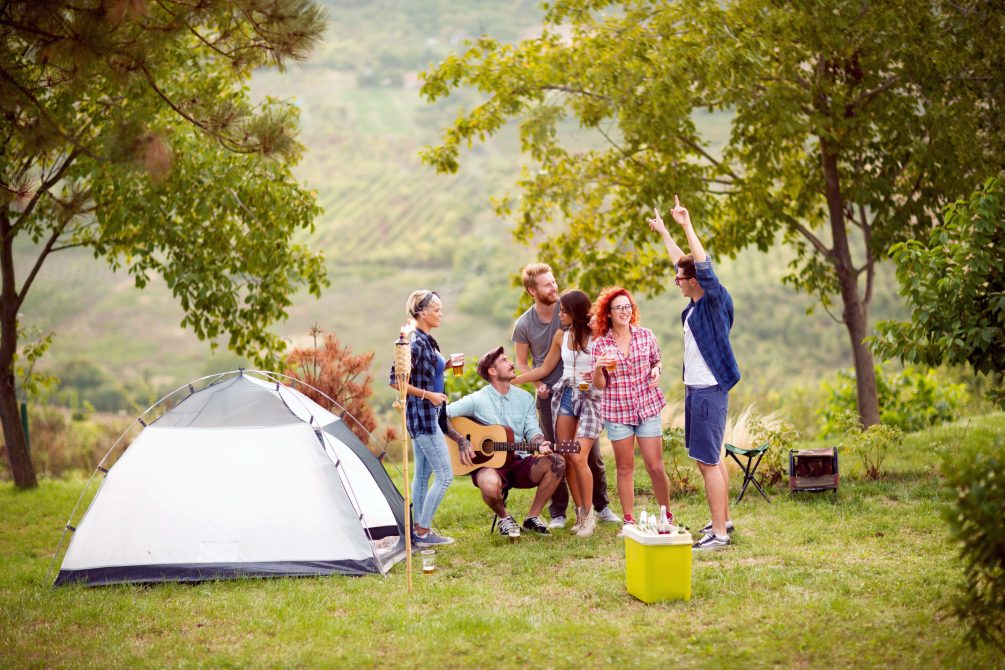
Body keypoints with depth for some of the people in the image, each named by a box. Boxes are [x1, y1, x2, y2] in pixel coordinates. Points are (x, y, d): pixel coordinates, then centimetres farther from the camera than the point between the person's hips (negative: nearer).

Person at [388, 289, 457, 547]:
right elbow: (396, 380, -21)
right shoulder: (415, 342, -18)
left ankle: (418, 530, 20)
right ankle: (423, 532, -1)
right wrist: (428, 395, -20)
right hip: (422, 414, -10)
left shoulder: (426, 340, 11)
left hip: (428, 415, 10)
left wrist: (445, 365, 6)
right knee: (444, 475, -7)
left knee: (422, 474, 14)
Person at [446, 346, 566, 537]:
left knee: (556, 462, -23)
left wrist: (540, 444, -19)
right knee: (491, 484, -40)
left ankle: (532, 517, -4)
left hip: (518, 461, 4)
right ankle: (504, 517, -2)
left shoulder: (525, 398, 9)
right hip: (487, 464, -4)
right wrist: (461, 441, -14)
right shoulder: (477, 400, -4)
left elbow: (532, 431, 3)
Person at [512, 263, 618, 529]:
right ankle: (558, 513, 16)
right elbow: (521, 363, 8)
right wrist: (538, 383, -10)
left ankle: (601, 506, 20)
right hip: (550, 394, 0)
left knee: (592, 451, 6)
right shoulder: (523, 324, -4)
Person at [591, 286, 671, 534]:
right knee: (625, 467, 7)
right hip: (617, 411, 0)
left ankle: (667, 516, 16)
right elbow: (599, 385, 0)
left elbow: (658, 361, 16)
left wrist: (656, 370, -7)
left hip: (648, 408, 0)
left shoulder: (646, 335, 1)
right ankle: (629, 520, 17)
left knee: (655, 466, 0)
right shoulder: (599, 344, -2)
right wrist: (598, 367, -20)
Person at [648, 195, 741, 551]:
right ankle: (722, 520, 27)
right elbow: (682, 261, 24)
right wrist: (663, 232, 34)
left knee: (708, 461, -9)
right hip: (696, 389, 10)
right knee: (712, 458, 17)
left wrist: (687, 226, -30)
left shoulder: (716, 301, -13)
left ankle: (718, 533, -7)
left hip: (709, 391, -10)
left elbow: (705, 267, -29)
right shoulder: (695, 303, 9)